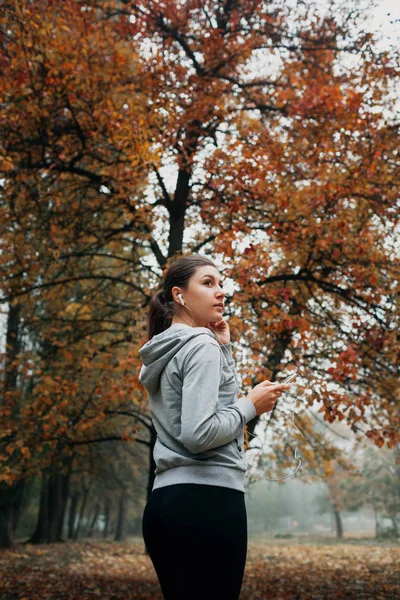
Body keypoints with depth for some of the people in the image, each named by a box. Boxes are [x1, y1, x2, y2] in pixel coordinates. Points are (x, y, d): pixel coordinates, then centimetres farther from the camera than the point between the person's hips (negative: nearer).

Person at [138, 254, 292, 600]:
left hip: (165, 501, 9)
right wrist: (251, 406, -7)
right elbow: (198, 434, -20)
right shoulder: (202, 346, -10)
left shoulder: (162, 353, 17)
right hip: (208, 500, -9)